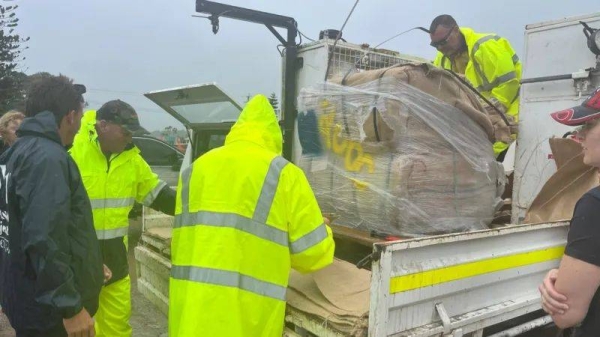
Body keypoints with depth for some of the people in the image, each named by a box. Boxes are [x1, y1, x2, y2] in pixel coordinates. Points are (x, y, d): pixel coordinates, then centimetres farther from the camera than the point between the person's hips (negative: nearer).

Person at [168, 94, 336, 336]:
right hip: (244, 314, -4)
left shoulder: (195, 169, 10)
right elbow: (314, 253, 0)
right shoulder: (284, 174, -3)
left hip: (190, 307, 4)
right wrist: (321, 230, 20)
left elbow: (181, 245, 15)